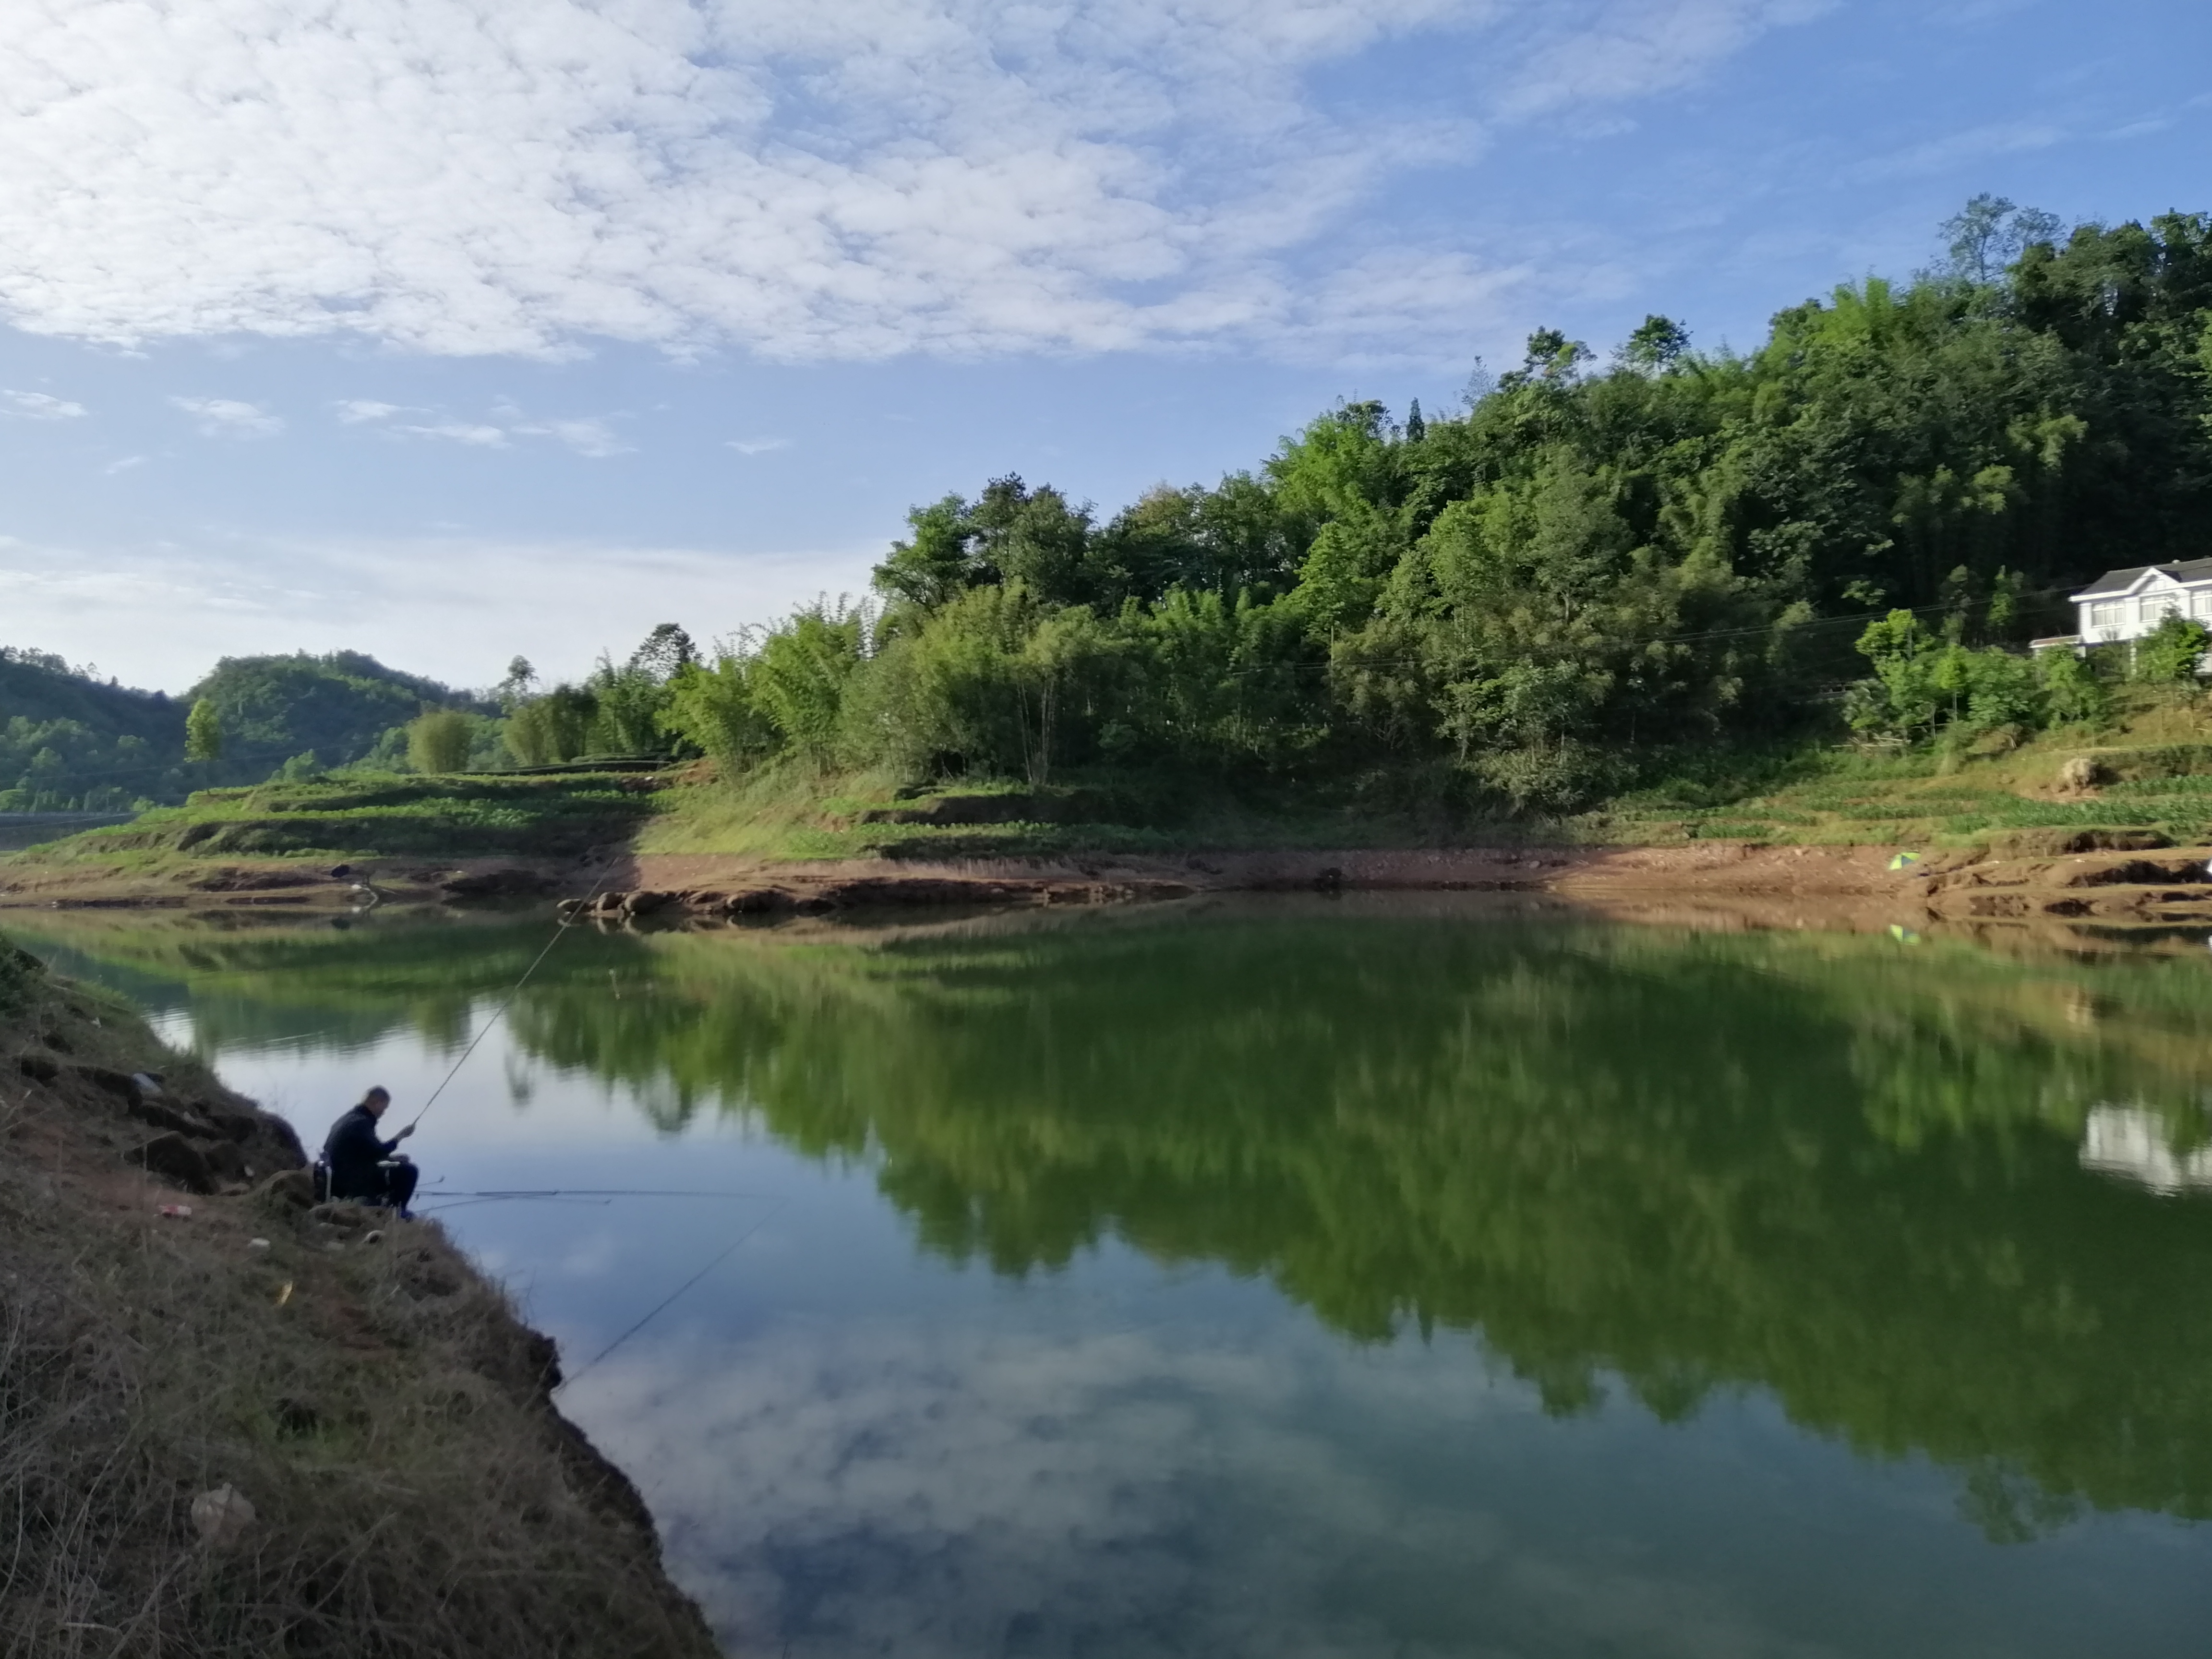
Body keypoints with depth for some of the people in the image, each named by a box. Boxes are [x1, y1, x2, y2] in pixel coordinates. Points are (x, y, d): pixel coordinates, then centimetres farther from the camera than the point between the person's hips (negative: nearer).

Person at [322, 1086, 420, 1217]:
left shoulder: (348, 1118, 15)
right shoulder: (362, 1122, -17)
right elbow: (379, 1151, -21)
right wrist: (401, 1136, -11)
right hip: (353, 1182, -11)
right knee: (409, 1171, -13)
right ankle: (396, 1210, -1)